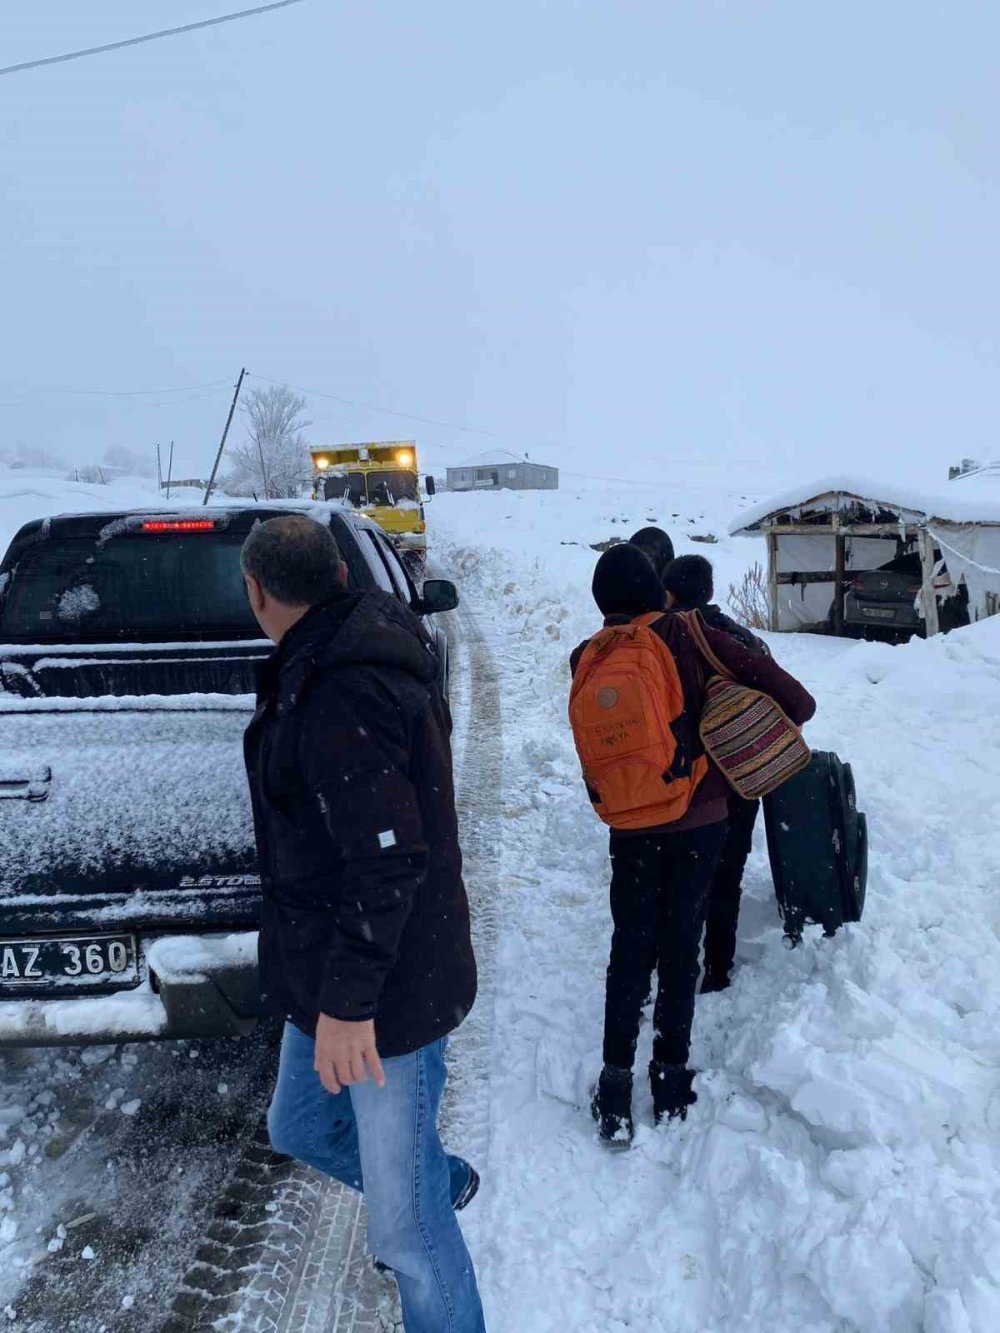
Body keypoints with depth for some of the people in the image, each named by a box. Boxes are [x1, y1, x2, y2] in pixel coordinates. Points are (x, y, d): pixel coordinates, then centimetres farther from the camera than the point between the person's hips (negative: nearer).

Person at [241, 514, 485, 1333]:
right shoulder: (346, 658, 5)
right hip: (329, 968, 10)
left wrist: (348, 1001, -23)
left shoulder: (342, 694, -27)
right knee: (297, 1128, 29)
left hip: (387, 990, -10)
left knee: (407, 1231, 6)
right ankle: (443, 1181, 49)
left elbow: (387, 862, -29)